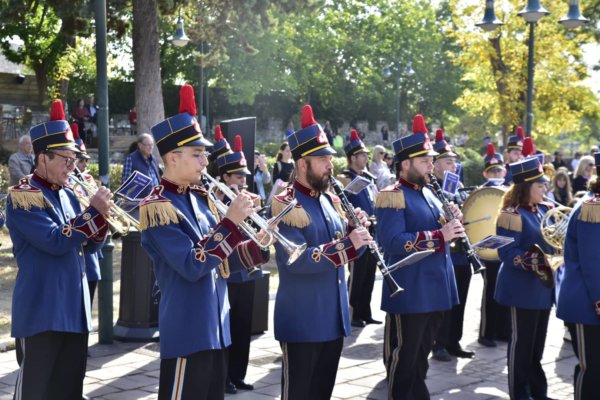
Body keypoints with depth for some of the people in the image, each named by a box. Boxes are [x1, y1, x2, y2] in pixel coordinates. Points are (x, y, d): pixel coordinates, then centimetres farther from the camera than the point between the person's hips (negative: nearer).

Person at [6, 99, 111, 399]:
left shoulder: (67, 195, 13)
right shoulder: (22, 197, -11)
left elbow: (87, 246, 14)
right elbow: (56, 241, -22)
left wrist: (102, 217, -3)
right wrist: (94, 211, -17)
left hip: (74, 310, 8)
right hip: (42, 312, -8)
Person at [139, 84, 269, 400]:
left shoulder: (199, 198, 10)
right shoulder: (157, 207, -16)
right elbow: (192, 266, -25)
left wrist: (259, 246, -1)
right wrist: (230, 222, -25)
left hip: (215, 326, 9)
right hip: (187, 332, -9)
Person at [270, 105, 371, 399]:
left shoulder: (330, 201, 11)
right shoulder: (285, 205, -14)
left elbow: (347, 251, 15)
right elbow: (296, 260, -24)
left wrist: (358, 230, -6)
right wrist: (346, 243, -28)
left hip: (335, 317, 8)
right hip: (302, 320, -8)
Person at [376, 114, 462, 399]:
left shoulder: (428, 194, 14)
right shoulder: (391, 196, -13)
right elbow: (392, 242, -25)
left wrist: (452, 223, 0)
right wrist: (439, 235, -27)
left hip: (435, 291, 9)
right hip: (408, 293, -8)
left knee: (421, 356, 19)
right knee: (403, 359, 2)